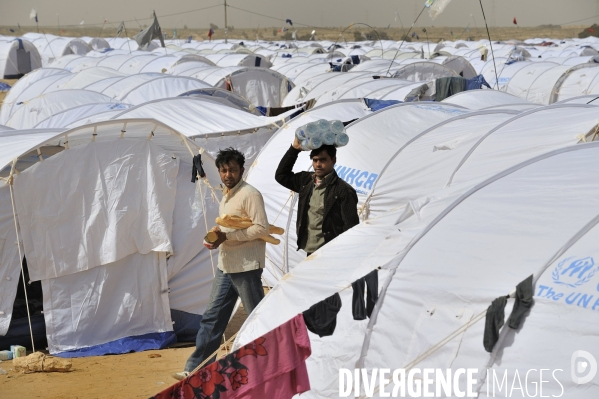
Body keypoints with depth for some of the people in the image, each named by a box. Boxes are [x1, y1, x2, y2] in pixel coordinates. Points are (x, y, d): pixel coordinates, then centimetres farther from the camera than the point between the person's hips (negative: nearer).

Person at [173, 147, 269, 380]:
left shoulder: (250, 194, -12)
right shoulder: (225, 197, 16)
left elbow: (262, 229, -18)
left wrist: (227, 236, -20)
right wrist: (216, 237, 5)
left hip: (246, 267, -9)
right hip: (225, 266, 9)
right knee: (212, 318, 8)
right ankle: (194, 369, 12)